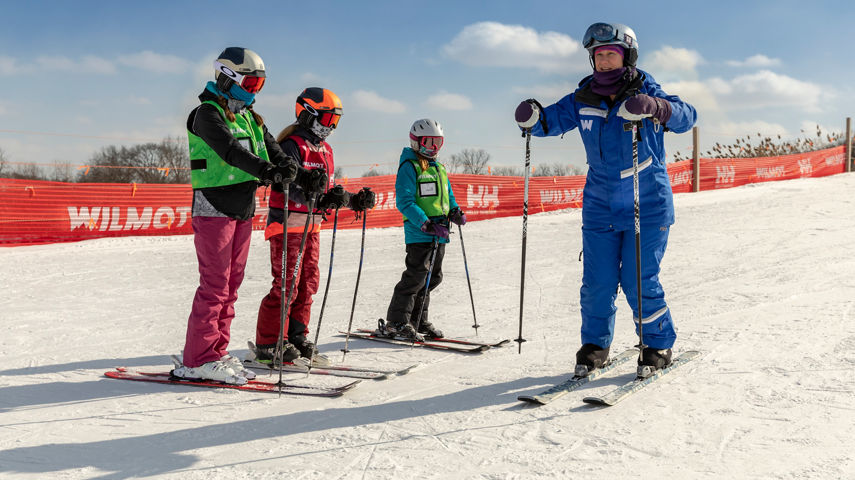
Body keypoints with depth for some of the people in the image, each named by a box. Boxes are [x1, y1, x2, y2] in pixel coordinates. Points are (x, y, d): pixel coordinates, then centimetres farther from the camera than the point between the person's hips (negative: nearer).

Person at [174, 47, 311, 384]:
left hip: (243, 212, 8)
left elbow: (270, 147, 4)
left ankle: (216, 353, 17)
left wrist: (286, 164, -19)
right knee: (215, 285, -9)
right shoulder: (208, 113, -8)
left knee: (231, 284, 9)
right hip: (214, 210, -8)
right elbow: (229, 149, -25)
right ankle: (198, 360, -2)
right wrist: (264, 170, -39)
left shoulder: (250, 118, 17)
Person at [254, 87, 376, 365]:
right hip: (288, 224, -9)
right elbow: (289, 187, -24)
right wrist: (318, 199, -38)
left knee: (308, 282, 11)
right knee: (287, 283, -8)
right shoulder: (292, 145, -12)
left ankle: (296, 335, 21)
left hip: (312, 225, 9)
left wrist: (355, 200, 5)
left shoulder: (325, 150, 16)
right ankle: (269, 343, 1)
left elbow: (329, 190, 19)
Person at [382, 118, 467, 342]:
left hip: (439, 234, 8)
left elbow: (448, 196, 27)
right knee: (416, 277, -12)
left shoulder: (439, 168, 19)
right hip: (418, 233, -8)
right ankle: (396, 322, -3)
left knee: (433, 277, 11)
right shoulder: (410, 167, -7)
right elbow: (404, 202, -15)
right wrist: (426, 224, -22)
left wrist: (455, 211, 4)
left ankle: (418, 320, 22)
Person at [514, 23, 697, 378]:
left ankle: (658, 346, 17)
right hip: (600, 207, 4)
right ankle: (594, 347, 23)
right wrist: (533, 118, -19)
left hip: (647, 206, -3)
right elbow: (553, 119, 5)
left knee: (639, 281, -5)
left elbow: (686, 116, -21)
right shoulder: (584, 99, 2)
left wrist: (652, 107, -41)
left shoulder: (645, 92, -9)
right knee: (597, 283, 4)